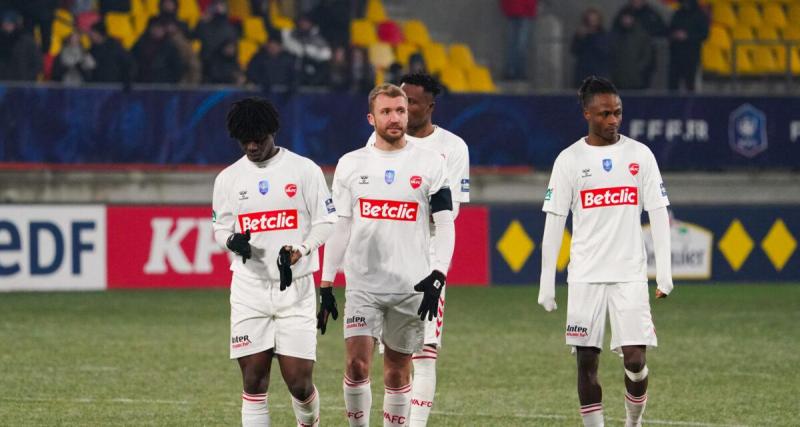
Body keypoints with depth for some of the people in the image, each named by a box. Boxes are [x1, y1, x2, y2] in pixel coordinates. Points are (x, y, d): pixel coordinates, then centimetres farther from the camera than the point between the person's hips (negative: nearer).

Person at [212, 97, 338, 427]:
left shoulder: (304, 170, 0)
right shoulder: (228, 178, 8)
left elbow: (326, 222, 1)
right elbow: (220, 228, 14)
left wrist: (298, 251, -16)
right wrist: (233, 241, -10)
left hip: (295, 286, -2)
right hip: (249, 288, 2)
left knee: (299, 382, -4)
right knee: (253, 379, -2)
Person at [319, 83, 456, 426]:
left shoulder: (430, 163, 2)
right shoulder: (350, 164, 7)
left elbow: (444, 225, 1)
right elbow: (339, 227, 10)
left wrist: (438, 275, -12)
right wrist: (326, 284, 7)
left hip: (411, 285, 0)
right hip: (362, 283, 0)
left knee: (398, 370, 5)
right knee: (357, 362, -13)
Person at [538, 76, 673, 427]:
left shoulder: (640, 155, 4)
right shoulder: (569, 160, 2)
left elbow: (659, 214, 4)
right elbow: (554, 223, 2)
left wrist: (664, 272, -3)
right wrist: (546, 283, -1)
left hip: (630, 275, 0)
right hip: (585, 276, 0)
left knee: (635, 359, -7)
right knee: (587, 362, 2)